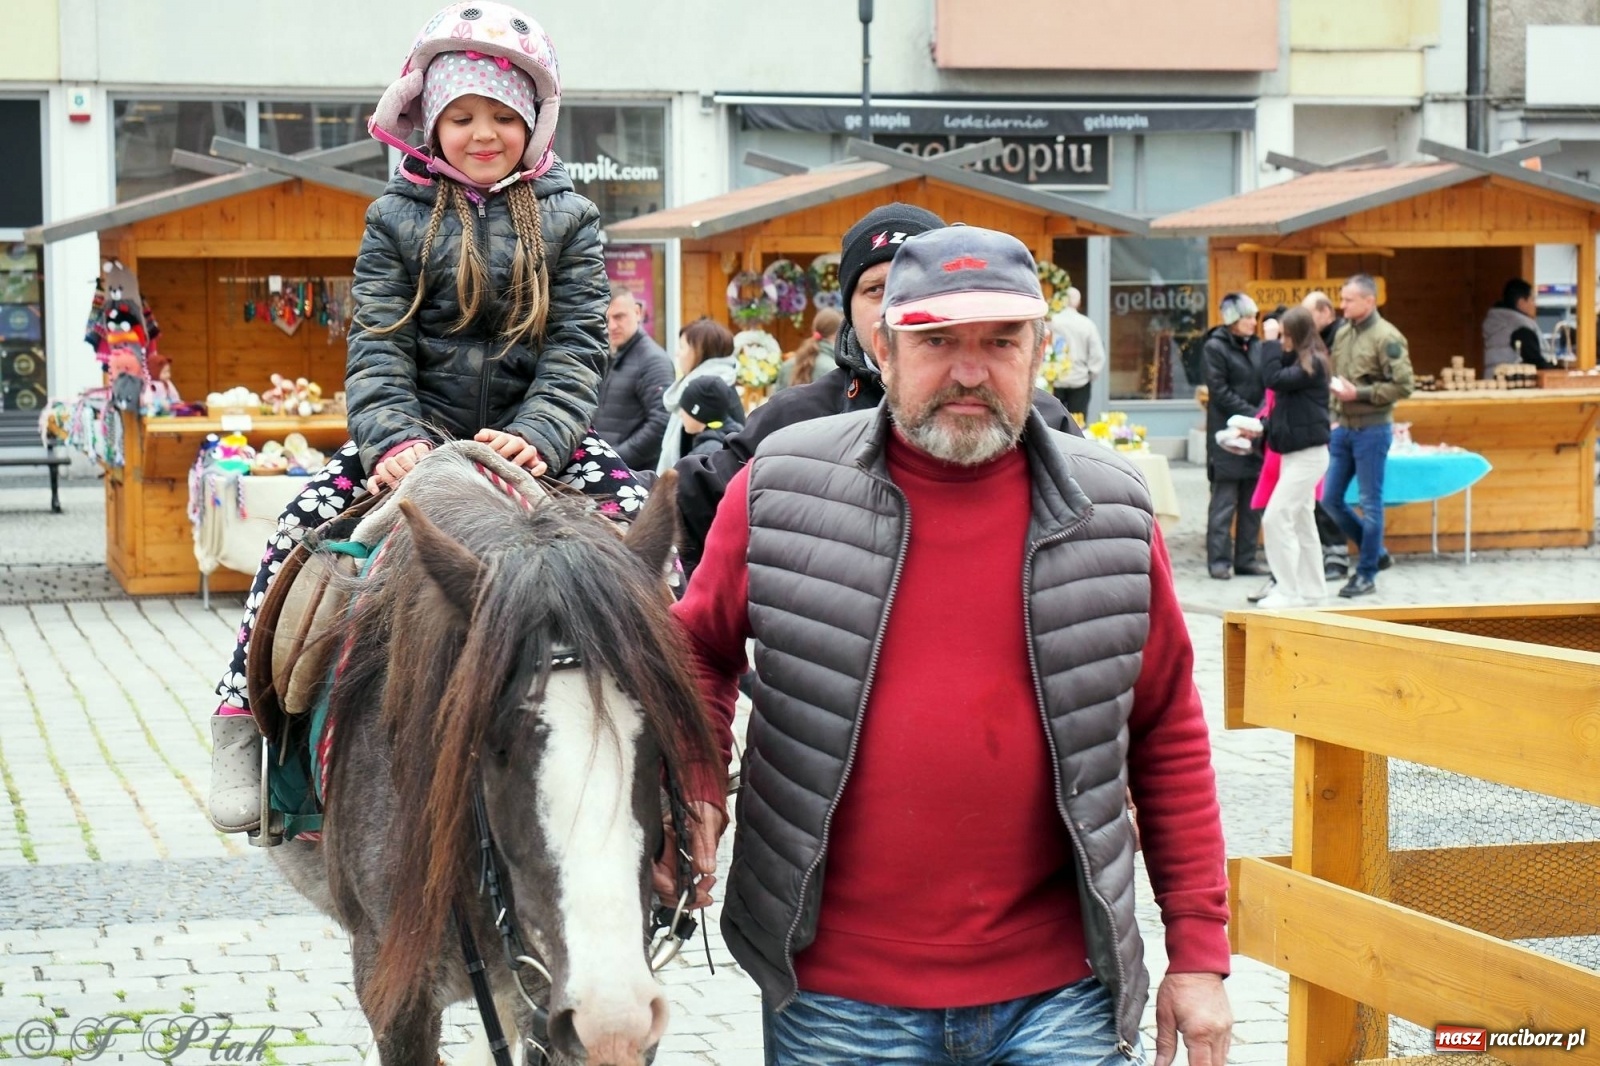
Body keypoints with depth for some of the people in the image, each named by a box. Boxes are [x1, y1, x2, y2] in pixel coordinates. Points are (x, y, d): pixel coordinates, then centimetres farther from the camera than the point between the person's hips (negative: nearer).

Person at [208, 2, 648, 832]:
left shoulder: (565, 218, 5)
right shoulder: (398, 218, 5)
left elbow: (579, 345, -5)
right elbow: (378, 345, -4)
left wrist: (536, 435, -23)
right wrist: (395, 439, -23)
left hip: (532, 433, 0)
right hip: (418, 432, 0)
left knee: (641, 518, -23)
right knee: (298, 528, -19)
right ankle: (242, 713, -9)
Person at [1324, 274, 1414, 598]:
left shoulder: (1387, 338, -12)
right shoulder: (1342, 334, 10)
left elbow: (1404, 385, -17)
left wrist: (1358, 394, -19)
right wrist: (1334, 416, 11)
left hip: (1371, 429, -8)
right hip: (1343, 428, 8)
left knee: (1370, 503, 1)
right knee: (1330, 499, 8)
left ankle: (1366, 574, 10)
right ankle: (1375, 552, 24)